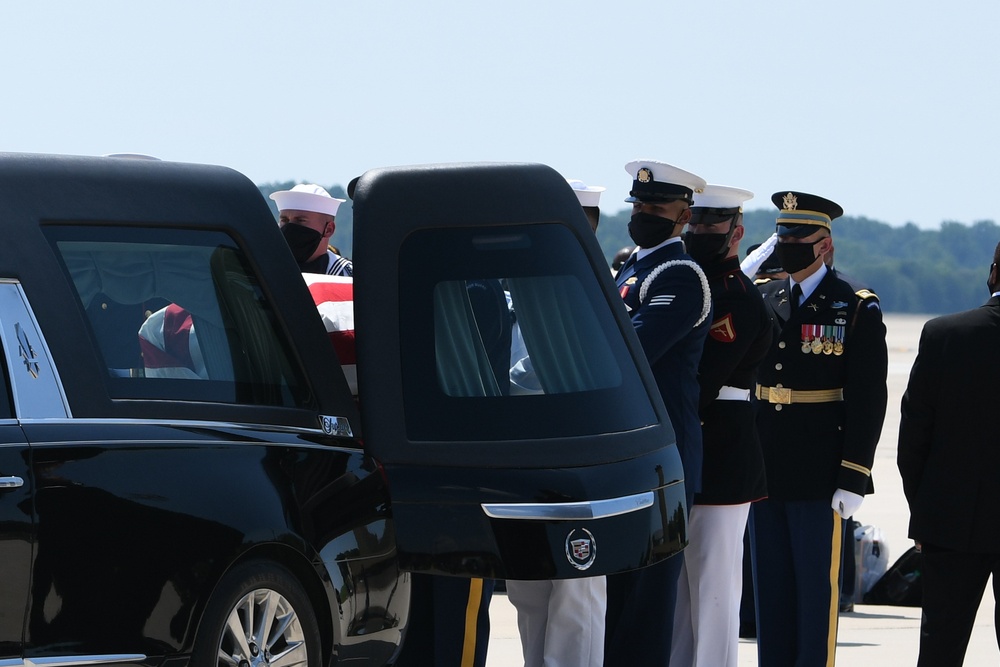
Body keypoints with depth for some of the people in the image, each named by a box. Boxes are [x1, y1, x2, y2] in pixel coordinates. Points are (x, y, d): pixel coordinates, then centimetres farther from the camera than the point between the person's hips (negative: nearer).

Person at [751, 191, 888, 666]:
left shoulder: (857, 310, -4)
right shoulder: (761, 302, 11)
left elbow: (868, 401, -7)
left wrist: (853, 480, -12)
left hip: (819, 480, -5)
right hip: (764, 475, 5)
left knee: (816, 589, 0)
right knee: (770, 590, 10)